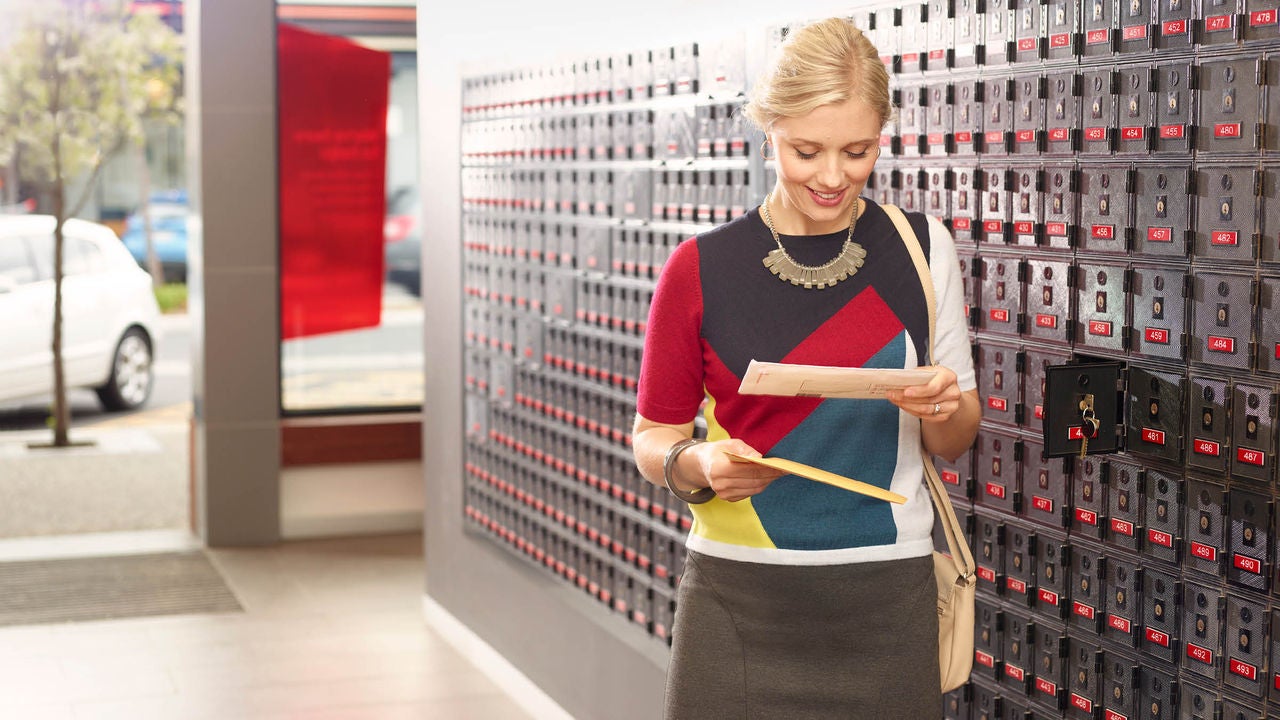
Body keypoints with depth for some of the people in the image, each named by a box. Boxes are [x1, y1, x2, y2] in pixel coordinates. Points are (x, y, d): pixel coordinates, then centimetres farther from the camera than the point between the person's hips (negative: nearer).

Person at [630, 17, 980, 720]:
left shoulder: (924, 247, 2)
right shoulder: (702, 267, -4)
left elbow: (954, 442, 10)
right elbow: (652, 436, 4)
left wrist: (944, 408, -12)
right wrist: (698, 465, -17)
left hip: (886, 606, 2)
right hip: (739, 606, -1)